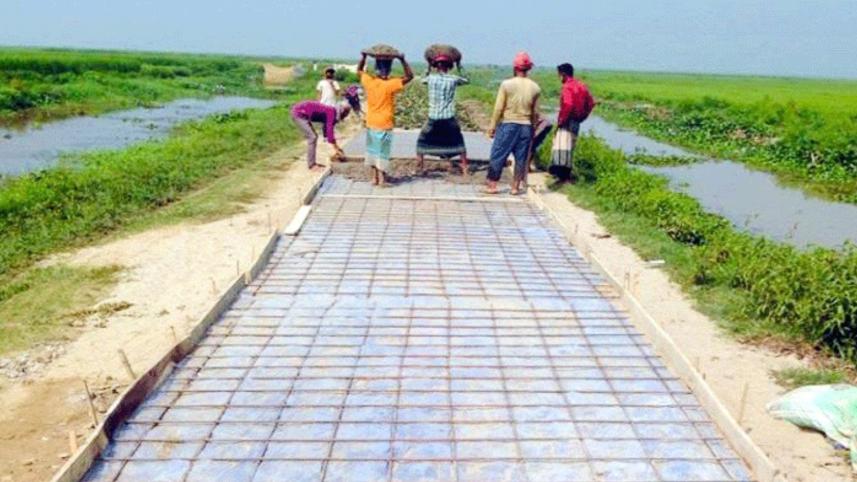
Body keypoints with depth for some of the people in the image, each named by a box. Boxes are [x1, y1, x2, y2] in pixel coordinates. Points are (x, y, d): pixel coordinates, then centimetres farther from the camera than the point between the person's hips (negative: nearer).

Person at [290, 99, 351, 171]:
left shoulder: (330, 111, 10)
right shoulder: (331, 112, -17)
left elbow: (327, 131, 20)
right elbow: (330, 132, -21)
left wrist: (336, 146, 23)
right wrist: (336, 149, -16)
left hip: (301, 112, 10)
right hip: (299, 113, -10)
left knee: (313, 136, 14)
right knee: (312, 137, -9)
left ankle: (312, 163, 18)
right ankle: (311, 165, -4)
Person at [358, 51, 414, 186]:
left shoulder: (369, 81, -6)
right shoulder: (391, 84, -18)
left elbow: (359, 70, 12)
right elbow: (410, 76, -15)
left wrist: (364, 56, 11)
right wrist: (402, 60, -16)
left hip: (371, 123, 4)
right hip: (385, 124, -4)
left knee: (373, 150, 16)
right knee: (382, 152, 4)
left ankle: (375, 177, 21)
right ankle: (381, 179, 7)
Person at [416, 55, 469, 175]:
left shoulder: (431, 78, 0)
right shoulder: (453, 79, -1)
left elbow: (423, 80, 24)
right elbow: (466, 80, 19)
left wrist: (429, 67, 34)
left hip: (433, 119, 0)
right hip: (449, 119, 0)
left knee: (422, 141, 15)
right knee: (458, 142, 15)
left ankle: (419, 168, 10)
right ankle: (464, 169, 13)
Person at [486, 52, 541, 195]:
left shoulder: (507, 84, -7)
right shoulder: (535, 88, 2)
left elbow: (498, 108, -7)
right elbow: (535, 113, 5)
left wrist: (492, 126, 0)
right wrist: (533, 127, 17)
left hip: (508, 124, -3)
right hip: (526, 126, 3)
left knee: (498, 155, 5)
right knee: (521, 157, 9)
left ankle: (492, 185, 7)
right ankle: (515, 187, 14)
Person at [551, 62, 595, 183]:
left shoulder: (567, 87, -13)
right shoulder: (581, 86, 13)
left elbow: (568, 105, -27)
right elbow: (591, 103, 15)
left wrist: (561, 120, -18)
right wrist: (582, 117, 16)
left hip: (567, 122, -9)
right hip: (576, 122, 9)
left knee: (562, 147, -11)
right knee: (570, 148, 16)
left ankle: (562, 174, -16)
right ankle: (568, 173, 22)